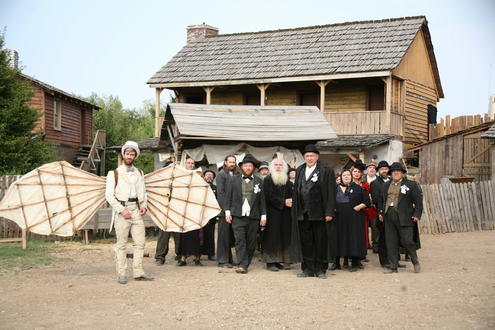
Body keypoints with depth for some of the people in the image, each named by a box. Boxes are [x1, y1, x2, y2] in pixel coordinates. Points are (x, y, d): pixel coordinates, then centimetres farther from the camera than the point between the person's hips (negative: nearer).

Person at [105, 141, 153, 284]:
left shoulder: (139, 173, 13)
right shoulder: (114, 173, -2)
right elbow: (109, 195, -6)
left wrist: (143, 206, 5)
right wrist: (121, 210, -12)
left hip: (136, 211, 5)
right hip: (122, 210, -4)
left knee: (140, 242, 2)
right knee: (121, 244, -1)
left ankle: (138, 272, 9)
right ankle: (121, 274, 5)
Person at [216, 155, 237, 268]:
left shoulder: (235, 175, 15)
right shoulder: (221, 175, -3)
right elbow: (220, 193, -10)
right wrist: (225, 208, -16)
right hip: (224, 209, -6)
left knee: (230, 236, 10)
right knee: (224, 235, -3)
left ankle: (228, 258, 17)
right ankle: (222, 260, 1)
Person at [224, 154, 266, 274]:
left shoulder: (259, 181, 9)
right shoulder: (234, 180, 9)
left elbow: (262, 200, 9)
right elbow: (228, 197, 9)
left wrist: (263, 216, 5)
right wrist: (227, 212, 2)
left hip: (253, 217, 1)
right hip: (238, 216, -1)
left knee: (251, 242, 4)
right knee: (240, 240, -7)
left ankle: (246, 264, 15)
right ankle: (242, 265, -9)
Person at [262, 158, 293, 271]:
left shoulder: (287, 180, 12)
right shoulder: (268, 180, -4)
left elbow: (291, 195, 10)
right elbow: (269, 196, -12)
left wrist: (290, 201, -12)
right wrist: (283, 202, -15)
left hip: (285, 213, 5)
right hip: (272, 212, -5)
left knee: (284, 236, 5)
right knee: (272, 236, -4)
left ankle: (281, 260, 10)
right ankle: (271, 262, -1)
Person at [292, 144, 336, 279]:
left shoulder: (326, 170, -2)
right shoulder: (300, 170, 13)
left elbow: (331, 193, -6)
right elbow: (296, 190, 14)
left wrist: (329, 212, -12)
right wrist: (295, 210, 7)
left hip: (319, 212, -4)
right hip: (303, 213, 4)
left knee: (320, 241, 3)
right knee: (306, 241, 8)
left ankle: (320, 269, 12)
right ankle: (308, 269, 16)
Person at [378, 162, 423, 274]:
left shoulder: (411, 185, 3)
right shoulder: (386, 185, 17)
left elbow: (418, 200, 0)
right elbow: (382, 199, 25)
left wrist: (417, 214, -9)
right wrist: (381, 212, 14)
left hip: (404, 217, -4)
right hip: (389, 216, 5)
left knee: (407, 241, -6)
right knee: (391, 243, 4)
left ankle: (416, 262, 17)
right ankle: (393, 267, 11)